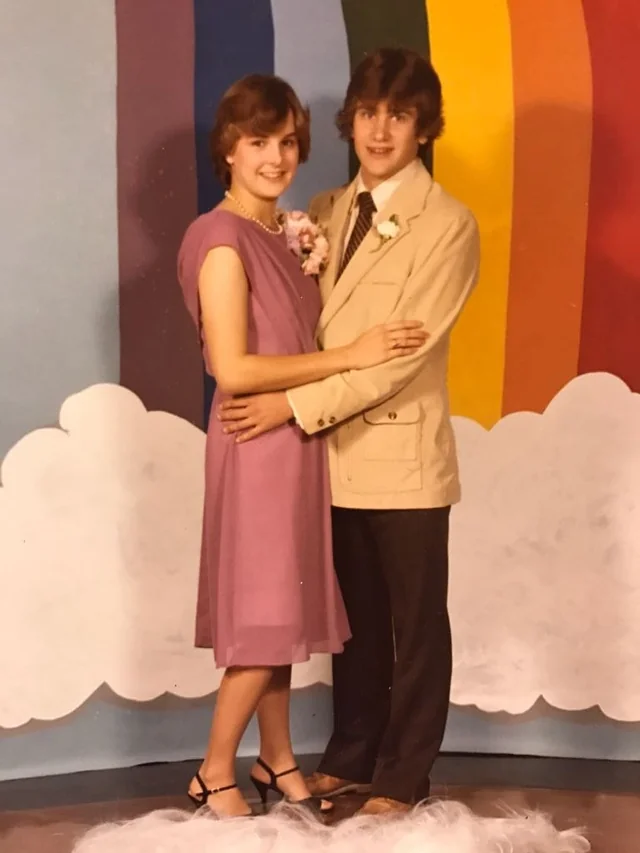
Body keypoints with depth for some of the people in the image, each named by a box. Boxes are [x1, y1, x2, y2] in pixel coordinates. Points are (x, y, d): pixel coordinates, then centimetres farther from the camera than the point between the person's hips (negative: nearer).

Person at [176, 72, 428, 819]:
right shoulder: (223, 239, -15)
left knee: (283, 614, 15)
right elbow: (233, 369, -22)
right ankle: (216, 773, 14)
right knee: (264, 620, -2)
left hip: (297, 441, 8)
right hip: (258, 446, -8)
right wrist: (349, 355, -20)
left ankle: (276, 761, 27)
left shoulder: (280, 234, 11)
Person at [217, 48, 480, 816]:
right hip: (336, 452, 6)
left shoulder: (447, 225, -10)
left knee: (414, 625, 9)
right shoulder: (326, 213, 10)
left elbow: (401, 351, -17)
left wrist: (294, 405, -20)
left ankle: (404, 776, 23)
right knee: (354, 619, 17)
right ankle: (351, 756, 32)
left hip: (403, 456, -5)